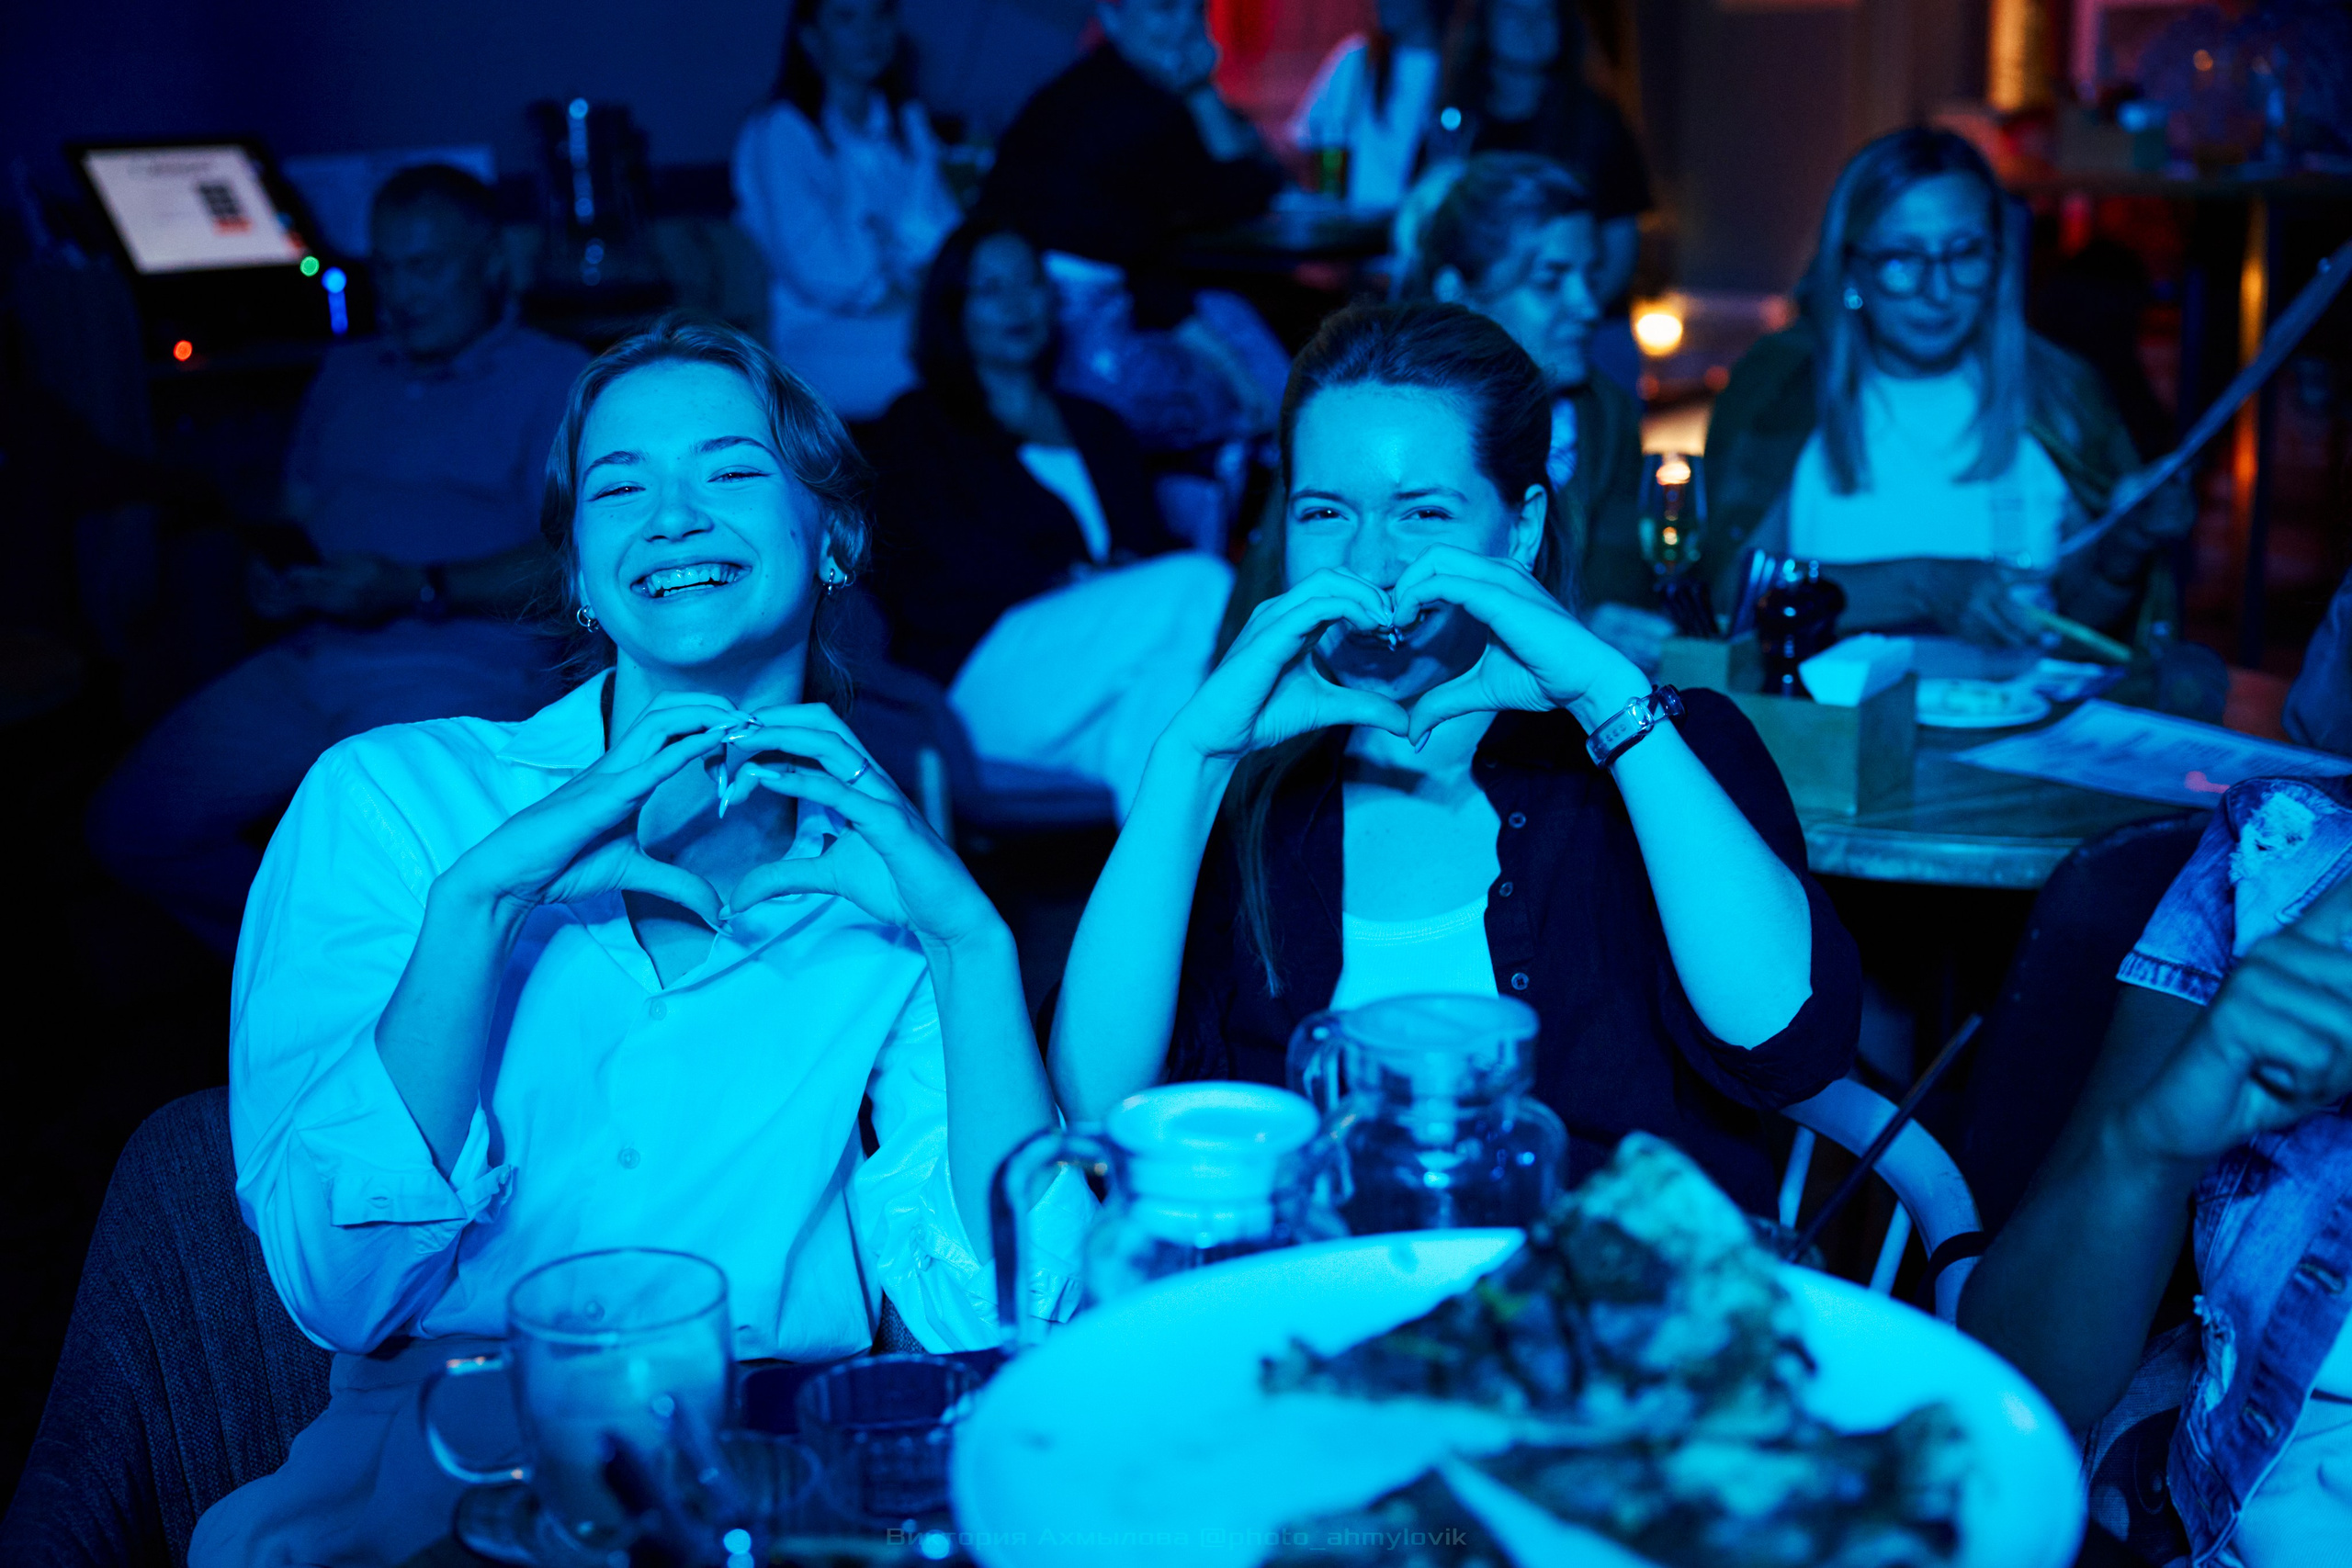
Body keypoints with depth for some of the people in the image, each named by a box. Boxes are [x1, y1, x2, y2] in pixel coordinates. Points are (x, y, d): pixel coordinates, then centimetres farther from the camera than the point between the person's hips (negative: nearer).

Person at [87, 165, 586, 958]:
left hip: (469, 662, -7)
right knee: (130, 825, -8)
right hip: (315, 656, 7)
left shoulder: (555, 379, 5)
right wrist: (276, 576, 3)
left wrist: (416, 589, -16)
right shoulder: (348, 373, 27)